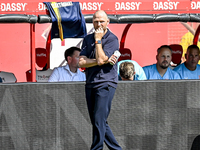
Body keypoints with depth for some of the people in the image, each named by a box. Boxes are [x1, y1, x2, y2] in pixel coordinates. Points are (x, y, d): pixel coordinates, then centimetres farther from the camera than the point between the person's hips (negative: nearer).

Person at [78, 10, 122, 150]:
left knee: (99, 121, -13)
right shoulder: (88, 39, 12)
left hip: (106, 84, -7)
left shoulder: (112, 39, -5)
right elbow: (81, 62, 0)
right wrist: (102, 61, -10)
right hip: (90, 84, 7)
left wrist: (98, 40, -10)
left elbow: (100, 59, -17)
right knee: (99, 123, 9)